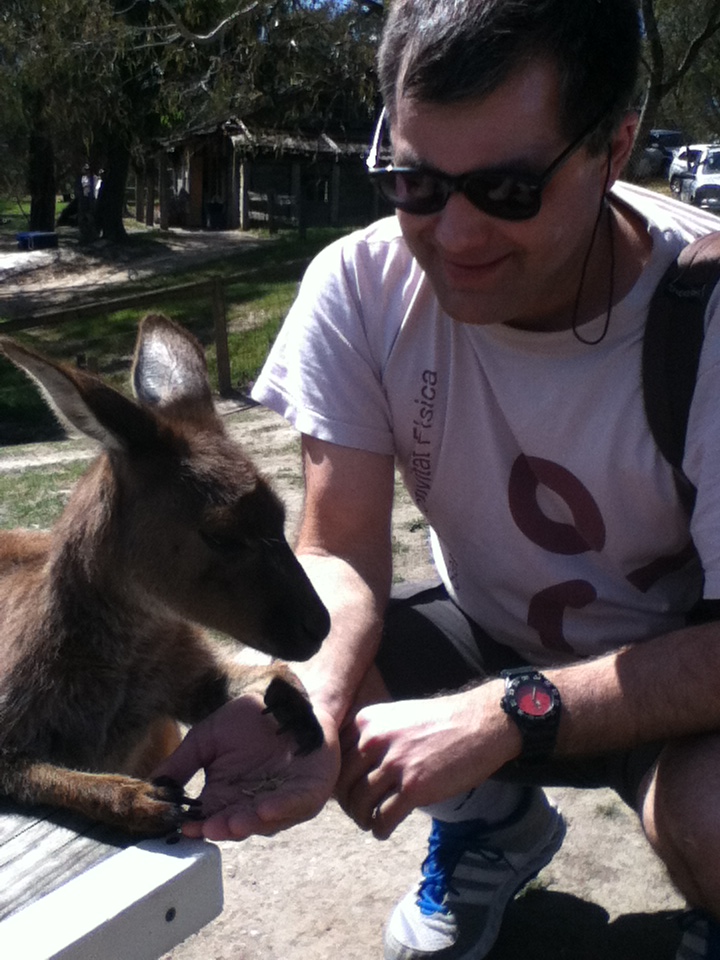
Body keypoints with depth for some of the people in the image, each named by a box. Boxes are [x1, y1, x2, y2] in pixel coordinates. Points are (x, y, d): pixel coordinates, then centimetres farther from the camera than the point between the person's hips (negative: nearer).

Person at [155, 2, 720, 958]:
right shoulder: (361, 286, -18)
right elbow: (341, 551, -17)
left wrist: (500, 714, -38)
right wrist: (309, 697, -38)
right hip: (487, 633, 4)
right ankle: (494, 827, 13)